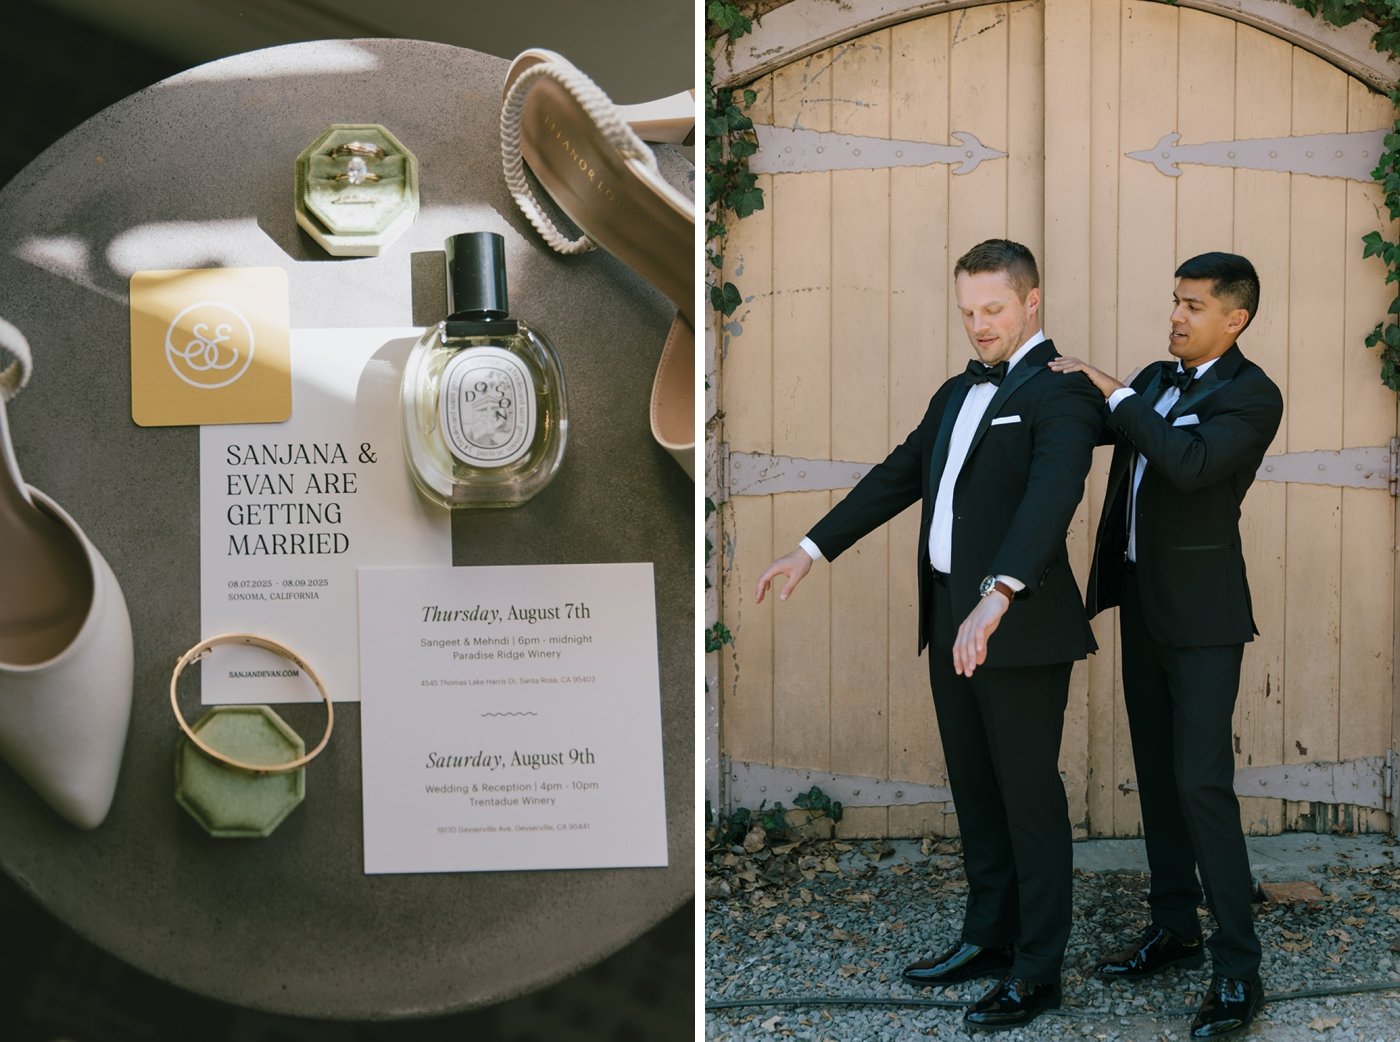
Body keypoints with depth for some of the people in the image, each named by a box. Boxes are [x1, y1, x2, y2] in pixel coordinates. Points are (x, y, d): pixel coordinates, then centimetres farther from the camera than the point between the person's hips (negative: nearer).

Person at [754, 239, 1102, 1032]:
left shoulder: (1059, 392, -12)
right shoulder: (957, 394, 16)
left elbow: (1052, 493, -27)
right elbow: (897, 477, 21)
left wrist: (997, 597, -40)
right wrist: (813, 549, 18)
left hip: (1020, 625, -8)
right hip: (951, 621, 8)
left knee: (1030, 796, 0)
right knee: (975, 788, 16)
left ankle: (1038, 971, 9)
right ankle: (988, 938, 29)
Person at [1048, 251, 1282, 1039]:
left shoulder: (1251, 395, -12)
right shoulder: (1156, 380, 12)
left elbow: (1191, 464, -27)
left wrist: (1118, 396, -22)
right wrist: (1076, 385, -7)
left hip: (1201, 615, -8)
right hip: (1142, 600, 8)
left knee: (1202, 781, -11)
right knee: (1158, 772, 13)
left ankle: (1239, 969, -5)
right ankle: (1175, 929, 25)